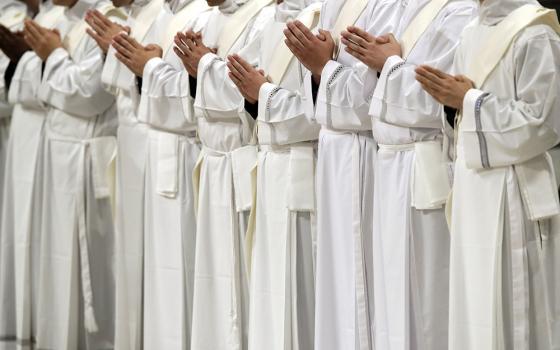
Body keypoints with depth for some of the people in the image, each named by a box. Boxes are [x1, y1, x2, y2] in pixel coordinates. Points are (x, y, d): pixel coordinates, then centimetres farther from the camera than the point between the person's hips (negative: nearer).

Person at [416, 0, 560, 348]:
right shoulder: (471, 35, 12)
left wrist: (470, 101, -12)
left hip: (513, 191, -8)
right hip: (473, 188, 8)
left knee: (510, 303, -2)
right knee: (476, 302, 12)